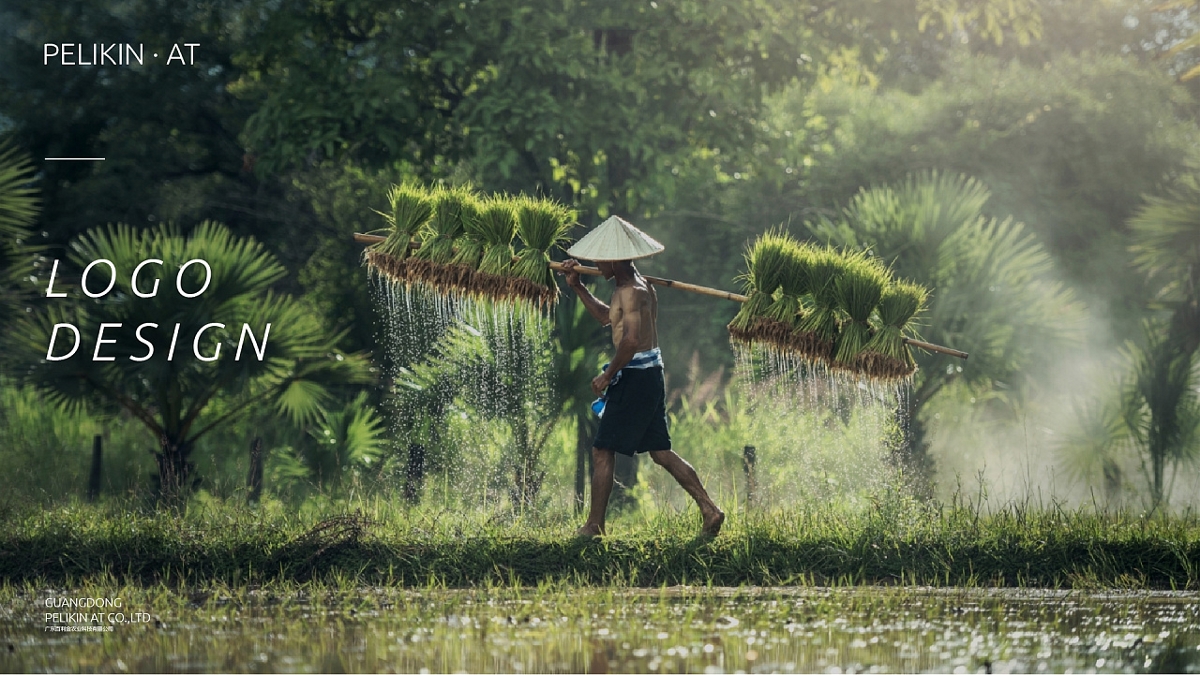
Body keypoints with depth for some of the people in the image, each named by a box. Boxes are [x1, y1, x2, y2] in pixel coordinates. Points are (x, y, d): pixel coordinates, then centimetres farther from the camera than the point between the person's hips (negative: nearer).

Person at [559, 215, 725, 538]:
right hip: (650, 375, 10)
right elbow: (606, 317, 31)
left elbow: (631, 340, -28)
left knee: (603, 451, -2)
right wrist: (577, 286, 25)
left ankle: (594, 526, 2)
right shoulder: (637, 286, 15)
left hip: (635, 377, -10)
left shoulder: (631, 292, -17)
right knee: (660, 451, 12)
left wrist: (608, 375, -19)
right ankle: (710, 510, 8)